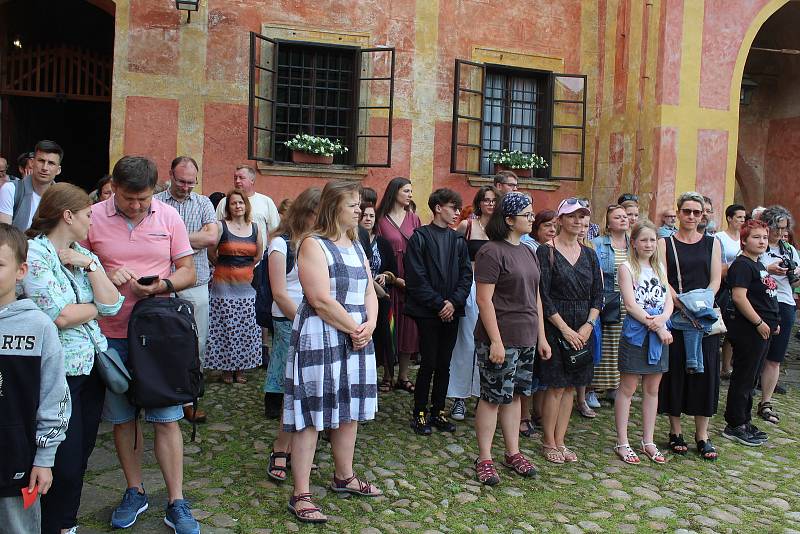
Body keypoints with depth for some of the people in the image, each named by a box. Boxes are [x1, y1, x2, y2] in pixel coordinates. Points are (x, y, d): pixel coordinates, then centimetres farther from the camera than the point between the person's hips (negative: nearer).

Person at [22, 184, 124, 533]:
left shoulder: (83, 254, 10)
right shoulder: (35, 252, -12)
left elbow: (113, 305, 1)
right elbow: (59, 316, -20)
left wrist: (90, 265, -8)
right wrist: (94, 308, -3)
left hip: (92, 366, 7)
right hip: (58, 371, -7)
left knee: (81, 456, 16)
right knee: (65, 464, 1)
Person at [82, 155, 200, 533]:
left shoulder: (168, 216, -2)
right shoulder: (93, 217, -4)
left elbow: (188, 271, 3)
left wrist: (161, 284, -17)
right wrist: (104, 277, -17)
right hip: (112, 334, 1)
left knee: (167, 418, 1)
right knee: (122, 416, 12)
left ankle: (176, 503, 12)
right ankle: (134, 492, 31)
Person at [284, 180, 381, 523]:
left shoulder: (356, 246, 14)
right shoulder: (314, 245, -11)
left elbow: (369, 292, 11)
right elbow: (321, 300, -19)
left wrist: (369, 326, -6)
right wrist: (355, 328, -12)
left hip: (356, 339, 8)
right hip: (320, 338, -8)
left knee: (349, 411, 15)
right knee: (310, 414, -2)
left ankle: (344, 477, 32)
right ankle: (301, 495, 7)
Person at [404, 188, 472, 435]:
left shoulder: (458, 240, 10)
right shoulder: (420, 237, -4)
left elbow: (466, 275, 7)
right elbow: (416, 278, -10)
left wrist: (454, 302, -8)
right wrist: (438, 304, -13)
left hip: (451, 311, 5)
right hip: (427, 311, -4)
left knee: (444, 365, 10)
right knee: (429, 363, -2)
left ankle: (438, 412, 22)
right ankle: (419, 414, 13)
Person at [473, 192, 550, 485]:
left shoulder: (528, 252, 13)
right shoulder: (491, 252, -12)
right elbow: (484, 299, -16)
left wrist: (541, 337, 15)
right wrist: (496, 340, -19)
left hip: (526, 339, 8)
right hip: (499, 339, -7)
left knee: (514, 395, 15)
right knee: (492, 397, 0)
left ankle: (513, 453, 26)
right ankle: (484, 459, 12)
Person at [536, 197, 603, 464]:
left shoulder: (589, 254, 11)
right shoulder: (546, 251, -7)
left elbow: (598, 294, 9)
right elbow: (543, 295, -12)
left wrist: (588, 326, -5)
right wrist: (565, 329, -14)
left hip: (583, 329, 6)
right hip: (554, 326, -5)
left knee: (570, 387, 9)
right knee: (556, 387, -2)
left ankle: (560, 441, 19)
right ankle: (548, 442, 12)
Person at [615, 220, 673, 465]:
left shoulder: (660, 267, 13)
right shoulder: (627, 268, -4)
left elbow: (669, 300, 6)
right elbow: (631, 304, -13)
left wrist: (662, 319, -14)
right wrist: (655, 325, -16)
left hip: (659, 334, 6)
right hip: (635, 333, -5)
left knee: (652, 389, 12)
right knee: (627, 389, 2)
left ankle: (648, 441, 22)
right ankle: (622, 442, 10)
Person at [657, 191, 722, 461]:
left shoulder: (712, 243, 10)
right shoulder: (665, 243, 3)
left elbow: (715, 280, 4)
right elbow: (662, 280, -5)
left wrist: (702, 304, -14)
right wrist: (682, 305, -19)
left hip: (706, 317, 2)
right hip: (675, 317, -2)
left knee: (704, 371, 2)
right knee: (675, 370, 2)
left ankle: (702, 435, 12)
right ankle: (675, 431, 15)